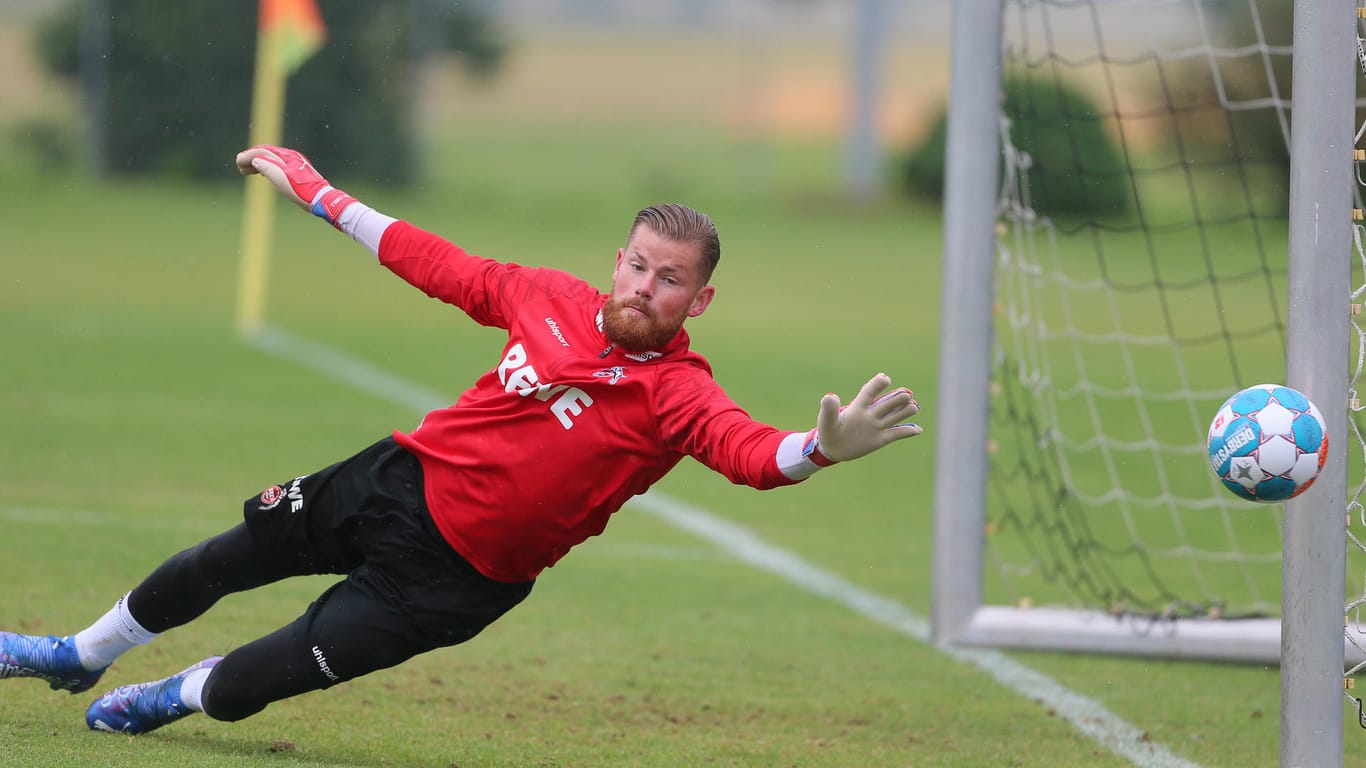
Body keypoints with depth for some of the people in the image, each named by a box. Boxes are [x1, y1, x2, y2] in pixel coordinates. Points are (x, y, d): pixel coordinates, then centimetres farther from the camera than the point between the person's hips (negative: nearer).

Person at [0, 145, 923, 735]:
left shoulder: (677, 393, -22)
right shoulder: (552, 299, -6)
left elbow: (745, 447, -41)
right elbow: (441, 266, 8)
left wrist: (818, 449, -65)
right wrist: (318, 194, 15)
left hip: (456, 572, -5)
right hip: (404, 478, 5)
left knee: (272, 675, -4)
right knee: (223, 563, 18)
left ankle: (174, 699, 31)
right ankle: (85, 656, 45)